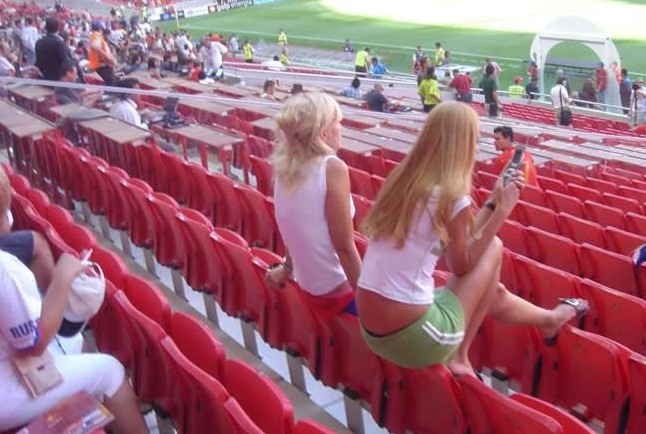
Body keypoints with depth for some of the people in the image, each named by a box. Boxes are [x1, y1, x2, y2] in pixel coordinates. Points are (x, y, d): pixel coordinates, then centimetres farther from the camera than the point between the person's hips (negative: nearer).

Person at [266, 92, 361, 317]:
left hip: (309, 289, 8)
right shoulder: (333, 167, -19)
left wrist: (288, 267, 28)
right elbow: (344, 247, -20)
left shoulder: (285, 167, 1)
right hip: (338, 292, -8)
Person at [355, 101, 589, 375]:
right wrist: (502, 212, 5)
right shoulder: (453, 196, -17)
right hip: (412, 338, -7)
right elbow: (462, 266, -1)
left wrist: (493, 203, 17)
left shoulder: (401, 179, 5)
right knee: (493, 247, 7)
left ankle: (550, 319, 52)